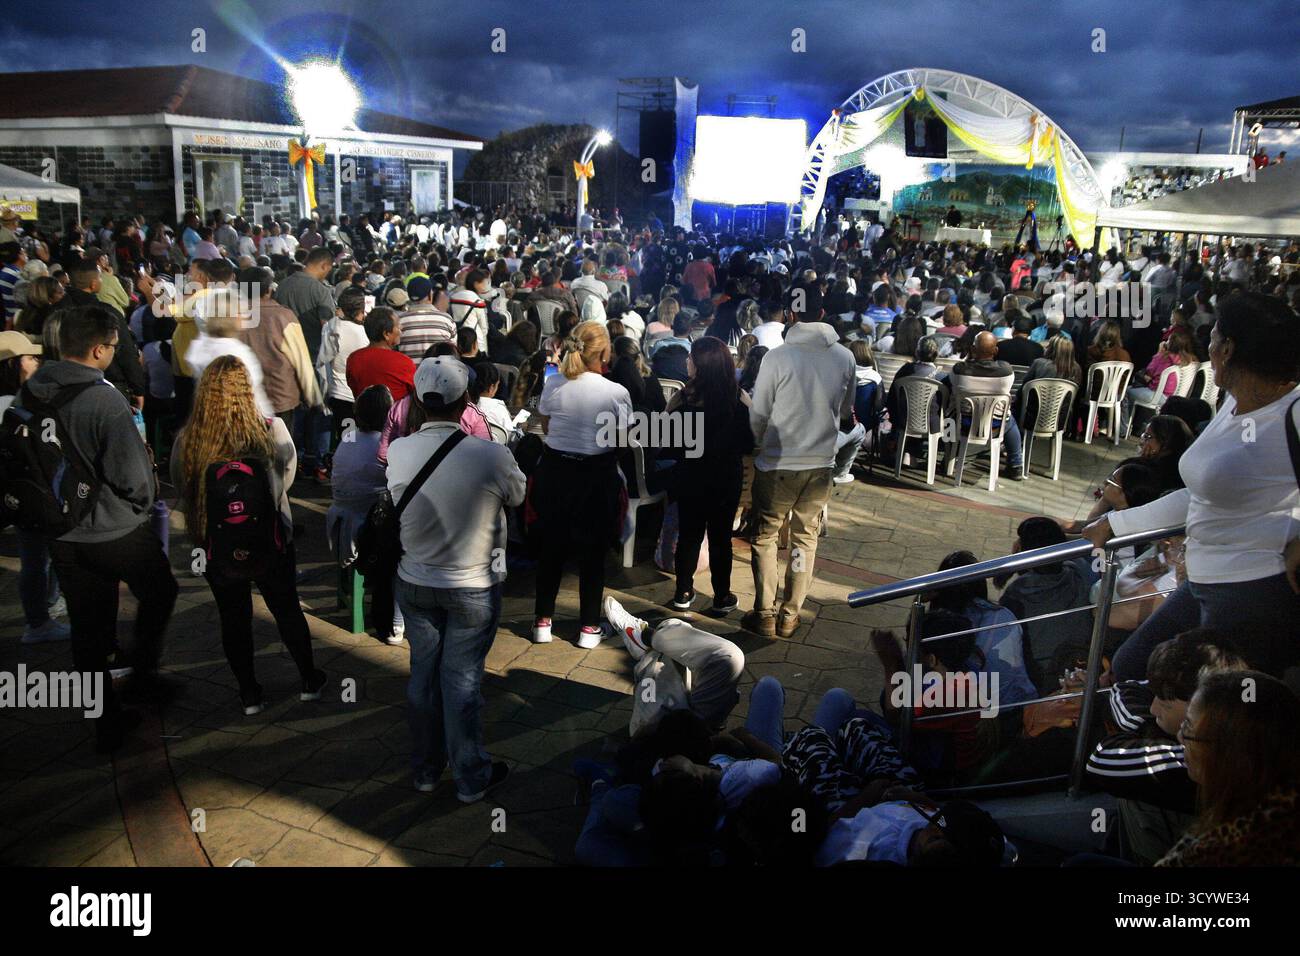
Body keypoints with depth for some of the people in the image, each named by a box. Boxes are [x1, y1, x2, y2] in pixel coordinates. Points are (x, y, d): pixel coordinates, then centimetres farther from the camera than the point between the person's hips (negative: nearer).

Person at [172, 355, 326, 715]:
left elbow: (180, 488, -1)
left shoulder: (187, 441, -18)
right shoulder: (272, 430, -19)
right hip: (271, 545, 0)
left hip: (217, 550, 0)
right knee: (287, 610, 20)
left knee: (233, 618, 18)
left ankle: (249, 695, 30)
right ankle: (309, 681, 35)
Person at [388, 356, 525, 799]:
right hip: (475, 587, -3)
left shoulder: (397, 452, -14)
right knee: (462, 679, 8)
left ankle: (426, 770, 35)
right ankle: (471, 778, 25)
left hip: (416, 583, 3)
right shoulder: (492, 455, -23)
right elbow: (517, 495, -1)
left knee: (423, 673, 17)